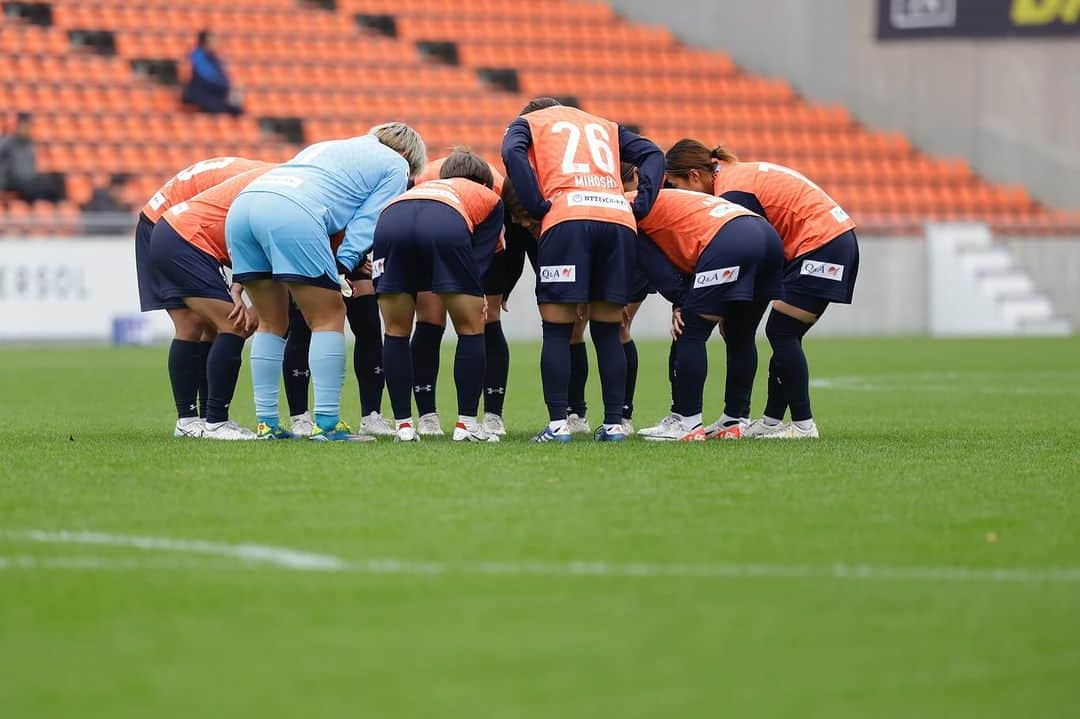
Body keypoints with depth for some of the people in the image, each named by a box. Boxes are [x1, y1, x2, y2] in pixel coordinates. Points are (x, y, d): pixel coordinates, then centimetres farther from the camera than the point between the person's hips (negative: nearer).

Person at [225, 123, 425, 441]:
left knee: (273, 323, 17)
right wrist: (343, 266, 6)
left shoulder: (329, 147, 40)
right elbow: (366, 223, 10)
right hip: (293, 214, -7)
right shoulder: (395, 166, 21)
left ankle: (267, 421, 14)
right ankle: (327, 423, -5)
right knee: (329, 318, 1)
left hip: (243, 203, 7)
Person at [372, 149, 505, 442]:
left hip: (389, 220, 3)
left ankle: (404, 424, 16)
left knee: (396, 333, 18)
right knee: (471, 329, 14)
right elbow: (481, 256, 21)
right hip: (448, 227, -3)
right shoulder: (489, 198, 35)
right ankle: (466, 423, 14)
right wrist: (475, 297, 21)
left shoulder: (423, 187, 45)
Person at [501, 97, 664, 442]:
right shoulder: (606, 126, 35)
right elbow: (652, 154, 20)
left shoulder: (527, 123, 24)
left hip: (566, 218, -3)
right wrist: (640, 205, 11)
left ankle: (557, 424, -4)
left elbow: (512, 153, 1)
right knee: (608, 332, 11)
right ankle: (614, 424, 8)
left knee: (557, 331, 3)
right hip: (619, 218, 3)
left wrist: (538, 206, 0)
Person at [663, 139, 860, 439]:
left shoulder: (732, 191, -16)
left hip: (821, 244, -10)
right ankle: (772, 421, 13)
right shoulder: (738, 175, 14)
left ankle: (803, 425, -7)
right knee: (782, 335, 10)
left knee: (781, 332, -8)